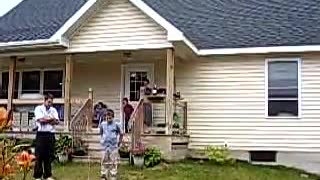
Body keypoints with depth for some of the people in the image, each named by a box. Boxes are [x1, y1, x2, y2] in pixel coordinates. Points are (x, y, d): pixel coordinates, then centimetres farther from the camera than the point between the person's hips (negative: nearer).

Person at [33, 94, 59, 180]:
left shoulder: (53, 110, 15)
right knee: (39, 155, -3)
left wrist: (45, 119, -9)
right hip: (41, 134, -4)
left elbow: (57, 121, 2)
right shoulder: (38, 108, 2)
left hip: (51, 134, 4)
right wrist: (51, 119, -2)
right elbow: (40, 119, -14)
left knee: (49, 156, 6)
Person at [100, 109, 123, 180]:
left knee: (113, 163, 1)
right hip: (105, 147, 3)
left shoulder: (116, 124, -8)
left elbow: (121, 134, 2)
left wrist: (119, 143, 2)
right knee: (104, 163, 8)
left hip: (114, 147, -3)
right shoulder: (103, 124, 2)